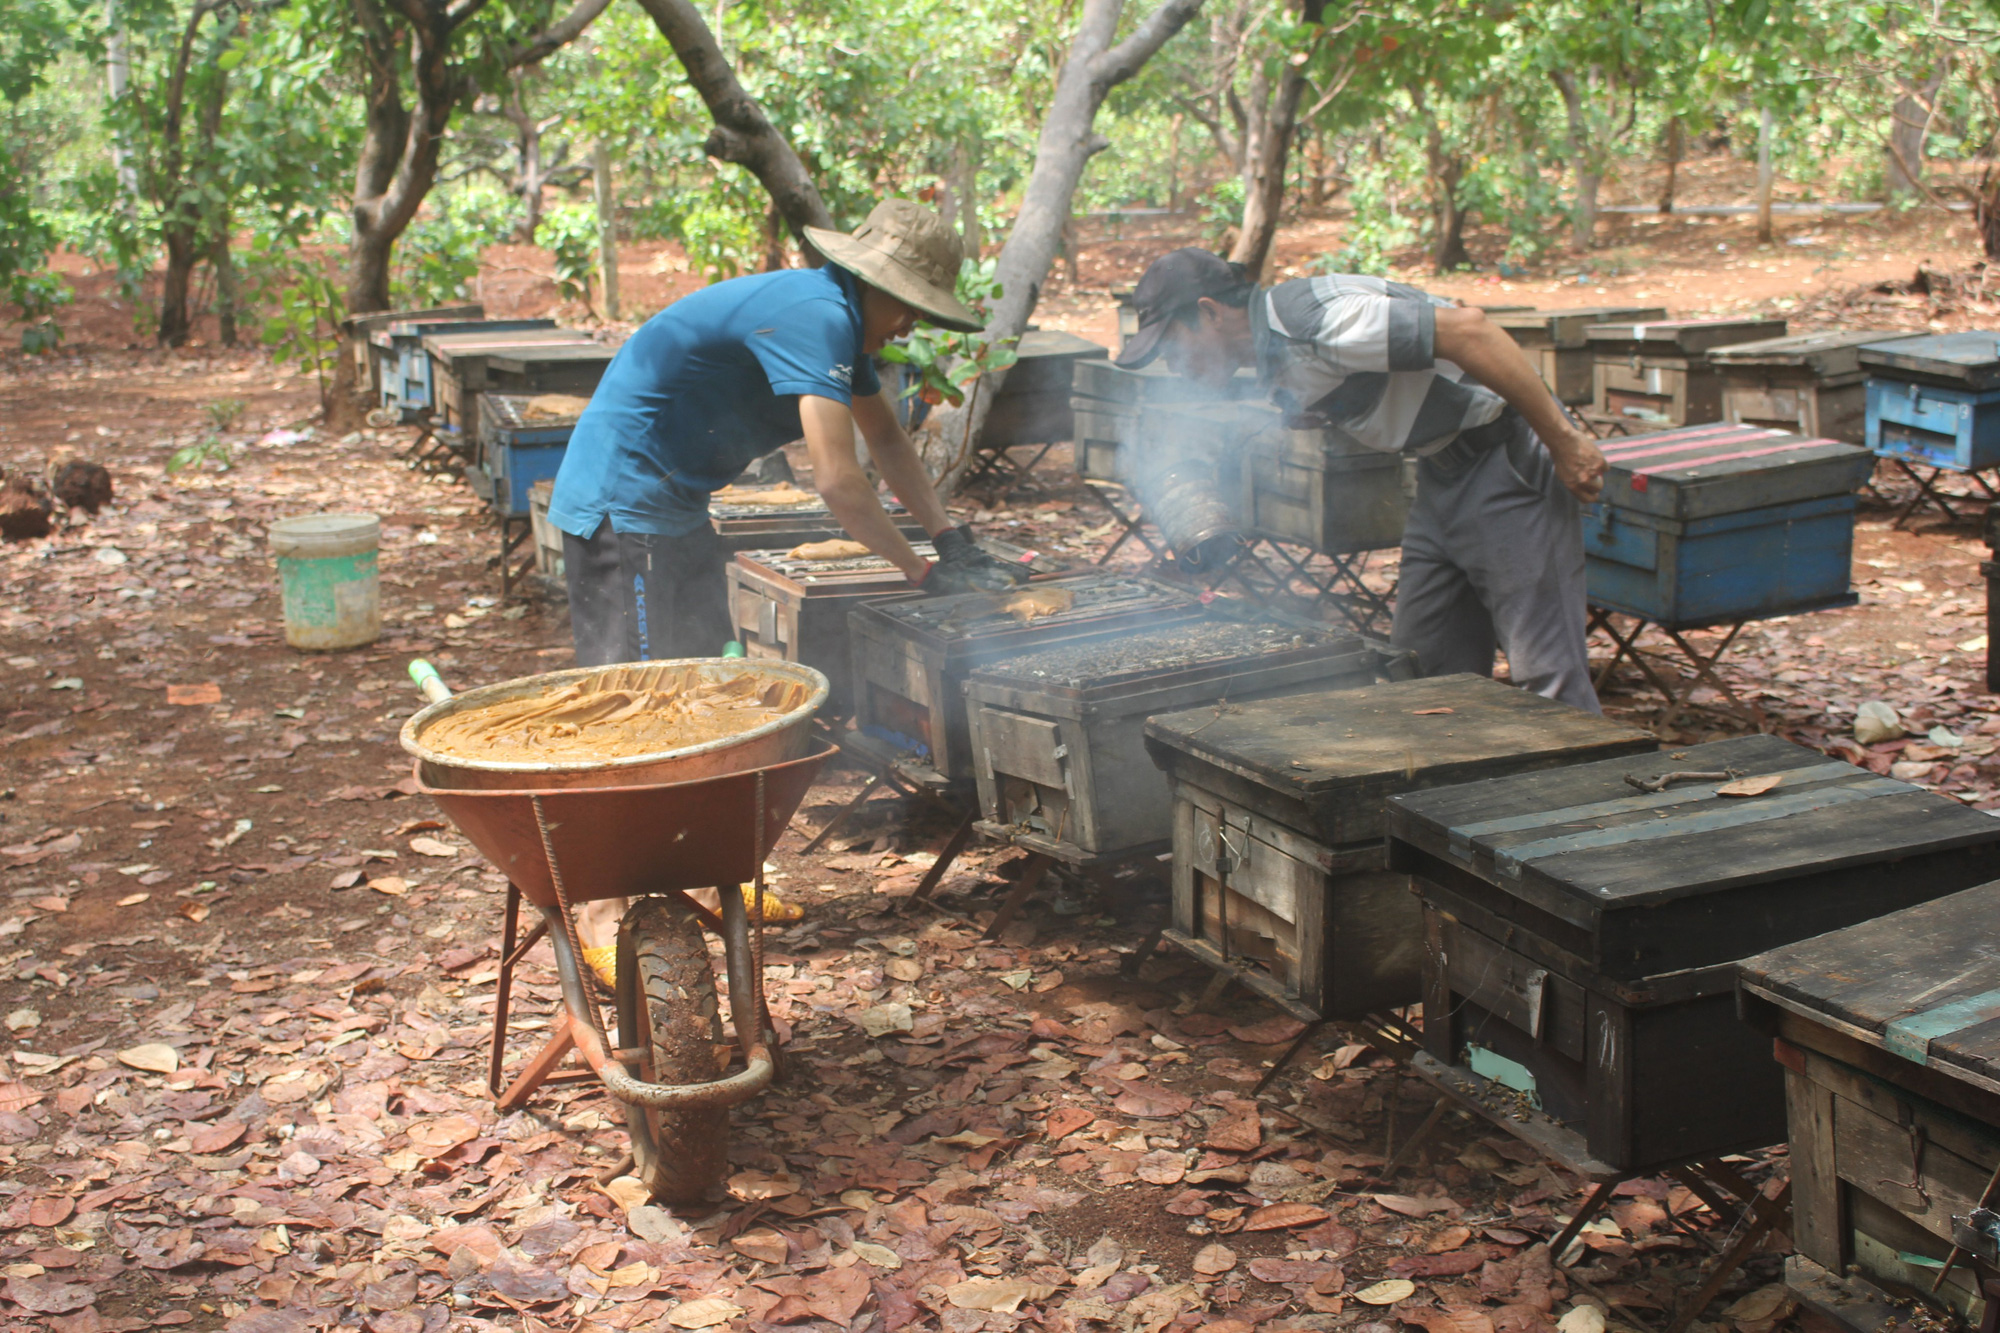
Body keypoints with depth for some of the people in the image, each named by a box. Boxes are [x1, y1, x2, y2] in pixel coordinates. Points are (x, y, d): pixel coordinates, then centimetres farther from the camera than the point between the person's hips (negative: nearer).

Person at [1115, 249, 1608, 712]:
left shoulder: (1312, 319, -23)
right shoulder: (1276, 361, 9)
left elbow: (1467, 329, -28)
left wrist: (1564, 443, -25)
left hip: (1507, 458, -10)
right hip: (1443, 470, 10)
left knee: (1546, 670, -9)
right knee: (1423, 671, 10)